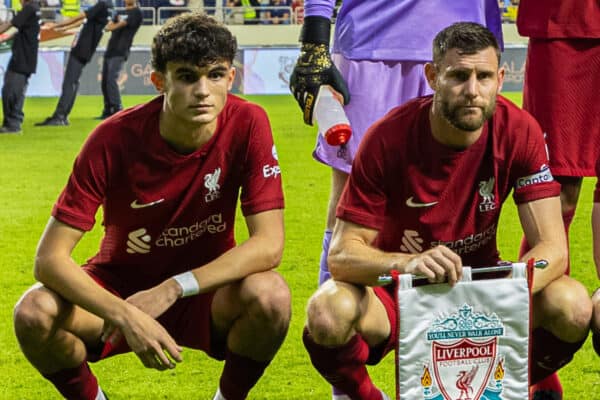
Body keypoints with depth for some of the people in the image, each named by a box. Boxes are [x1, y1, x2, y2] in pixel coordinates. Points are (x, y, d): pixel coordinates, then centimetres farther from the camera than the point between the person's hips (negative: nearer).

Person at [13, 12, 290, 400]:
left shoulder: (247, 125, -18)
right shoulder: (114, 139, -21)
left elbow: (269, 244, -22)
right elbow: (50, 257, -23)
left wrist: (172, 289, -30)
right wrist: (126, 316, -38)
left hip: (206, 292, 0)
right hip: (121, 286, 0)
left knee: (270, 294, -32)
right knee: (34, 313, -29)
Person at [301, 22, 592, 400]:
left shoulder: (519, 131, -15)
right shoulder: (389, 138, -21)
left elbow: (552, 247, -18)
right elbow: (343, 255, -22)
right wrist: (408, 264, -44)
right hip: (396, 289, -2)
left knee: (572, 305, -27)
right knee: (328, 313, -35)